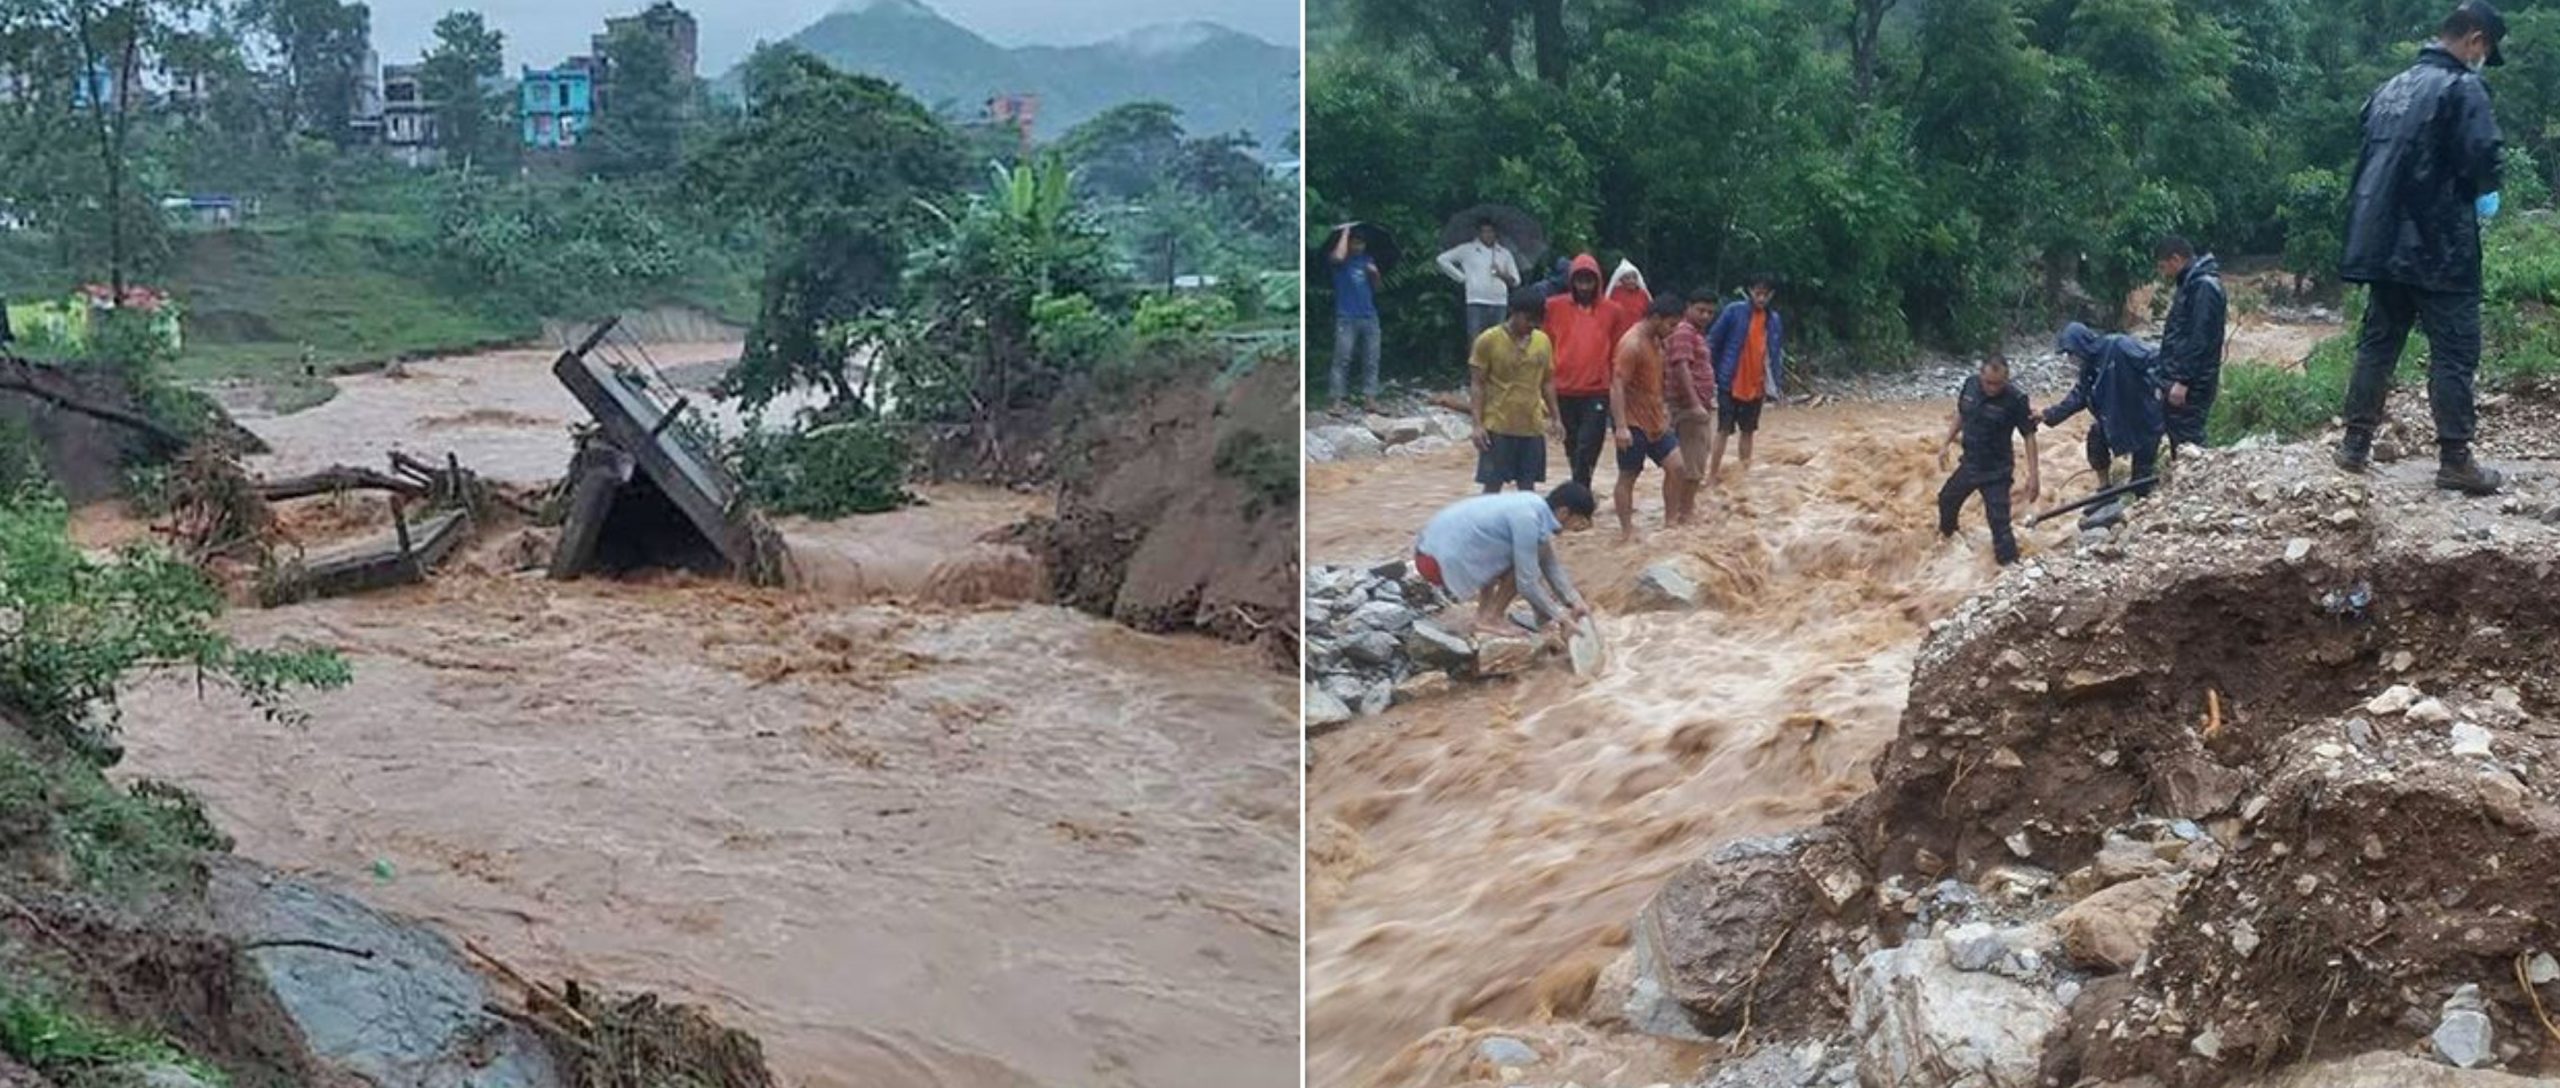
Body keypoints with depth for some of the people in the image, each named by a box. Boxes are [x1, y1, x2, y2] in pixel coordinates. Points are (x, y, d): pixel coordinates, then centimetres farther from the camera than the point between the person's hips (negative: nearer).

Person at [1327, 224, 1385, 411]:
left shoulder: (1368, 259, 15)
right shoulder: (1339, 260, 1)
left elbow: (1377, 287, 19)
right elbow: (1339, 256, -25)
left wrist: (1375, 273, -3)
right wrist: (1345, 232, -13)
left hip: (1369, 316, 5)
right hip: (1346, 317, -5)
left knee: (1371, 360, 3)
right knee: (1342, 358, -8)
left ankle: (1369, 397, 6)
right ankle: (1337, 399, -9)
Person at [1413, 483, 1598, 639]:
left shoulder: (1536, 506, 7)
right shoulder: (1527, 519, -21)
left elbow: (1550, 565, 16)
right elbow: (1526, 582, -17)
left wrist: (1575, 602, 13)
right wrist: (1559, 615, -6)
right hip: (1439, 560, -10)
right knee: (1521, 563, -13)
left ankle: (1486, 614, 17)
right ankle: (1489, 619, -2)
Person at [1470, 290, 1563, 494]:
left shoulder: (1543, 341, 6)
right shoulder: (1488, 341, -8)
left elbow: (1547, 382, 15)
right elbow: (1477, 384, -7)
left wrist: (1555, 417, 10)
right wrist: (1478, 424, -13)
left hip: (1532, 427, 4)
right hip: (1498, 427, -4)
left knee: (1528, 485, 9)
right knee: (1493, 485, -2)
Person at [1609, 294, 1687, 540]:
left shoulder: (1656, 340, 9)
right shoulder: (1632, 344, -19)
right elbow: (1617, 387, -23)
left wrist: (1663, 408, 21)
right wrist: (1621, 426, -28)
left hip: (1655, 420, 8)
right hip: (1633, 423, -8)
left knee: (1675, 466, 0)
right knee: (1628, 476, 1)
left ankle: (1670, 520, 10)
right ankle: (1626, 530, 8)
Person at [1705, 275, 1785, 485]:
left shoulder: (1774, 321, 6)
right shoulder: (1734, 312, -8)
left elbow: (1776, 355, 12)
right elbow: (1712, 342, -6)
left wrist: (1774, 386, 7)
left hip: (1756, 387, 4)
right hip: (1730, 384, -4)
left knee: (1748, 431, 13)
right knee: (1723, 430, -4)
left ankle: (1745, 471, 22)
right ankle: (1712, 474, 0)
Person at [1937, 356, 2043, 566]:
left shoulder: (2016, 398, -25)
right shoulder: (1970, 384, -9)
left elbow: (2029, 436, -19)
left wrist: (2033, 476, -21)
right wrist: (1945, 444, 12)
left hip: (1997, 471, -7)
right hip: (1969, 464, 7)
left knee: (1999, 522, -12)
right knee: (1947, 499, 28)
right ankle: (1946, 532, 60)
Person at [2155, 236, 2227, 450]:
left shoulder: (2204, 287, -14)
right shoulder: (2191, 284, 17)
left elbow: (2200, 340, -21)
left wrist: (2183, 381, -23)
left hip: (2192, 386, -10)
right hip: (2180, 378, 10)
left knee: (2187, 442, -10)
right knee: (2178, 441, 11)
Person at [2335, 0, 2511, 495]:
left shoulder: (2391, 89, 14)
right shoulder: (2461, 88, -10)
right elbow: (2482, 157, -19)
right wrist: (2484, 196, 1)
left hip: (2385, 244, 7)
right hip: (2439, 248, -7)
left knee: (2378, 343, 12)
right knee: (2454, 352, -2)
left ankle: (2356, 444, 13)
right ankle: (2454, 460, -3)